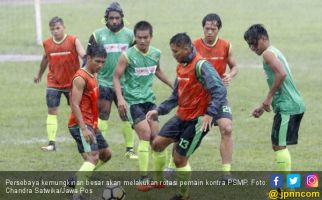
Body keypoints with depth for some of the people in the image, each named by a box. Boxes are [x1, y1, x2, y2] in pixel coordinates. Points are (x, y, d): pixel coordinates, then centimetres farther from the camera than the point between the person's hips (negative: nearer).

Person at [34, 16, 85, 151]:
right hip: (53, 83, 2)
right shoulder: (47, 44, -1)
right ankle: (51, 143, -8)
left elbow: (83, 55, -23)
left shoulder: (73, 41, -11)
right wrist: (39, 75, 31)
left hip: (72, 83, -2)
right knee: (52, 111, -7)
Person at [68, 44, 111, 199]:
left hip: (91, 124, 10)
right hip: (80, 124, -10)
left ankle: (77, 179, 26)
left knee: (106, 154, 20)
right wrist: (84, 129, -28)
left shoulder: (93, 76, 14)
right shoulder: (81, 78, -16)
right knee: (93, 157, -23)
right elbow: (75, 105, -22)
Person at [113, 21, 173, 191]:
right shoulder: (127, 56, -14)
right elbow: (116, 77, -10)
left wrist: (173, 86, 26)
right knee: (145, 134, -18)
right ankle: (143, 179, -14)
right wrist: (120, 98, -22)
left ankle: (159, 177, 19)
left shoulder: (156, 54, 3)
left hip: (149, 99, 6)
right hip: (133, 100, -6)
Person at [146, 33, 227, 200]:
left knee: (180, 158, -2)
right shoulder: (181, 66, 8)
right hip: (182, 116, 8)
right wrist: (159, 110, 10)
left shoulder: (201, 66, -20)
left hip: (197, 120, -8)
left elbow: (220, 90, -27)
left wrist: (210, 114, -34)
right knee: (157, 143, 2)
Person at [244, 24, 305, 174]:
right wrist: (263, 107, 25)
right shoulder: (275, 52, 22)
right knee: (278, 145, 15)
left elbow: (281, 73, -26)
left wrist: (269, 97, -17)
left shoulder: (268, 53, -8)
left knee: (279, 145, -8)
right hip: (295, 105, 10)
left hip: (286, 107, -10)